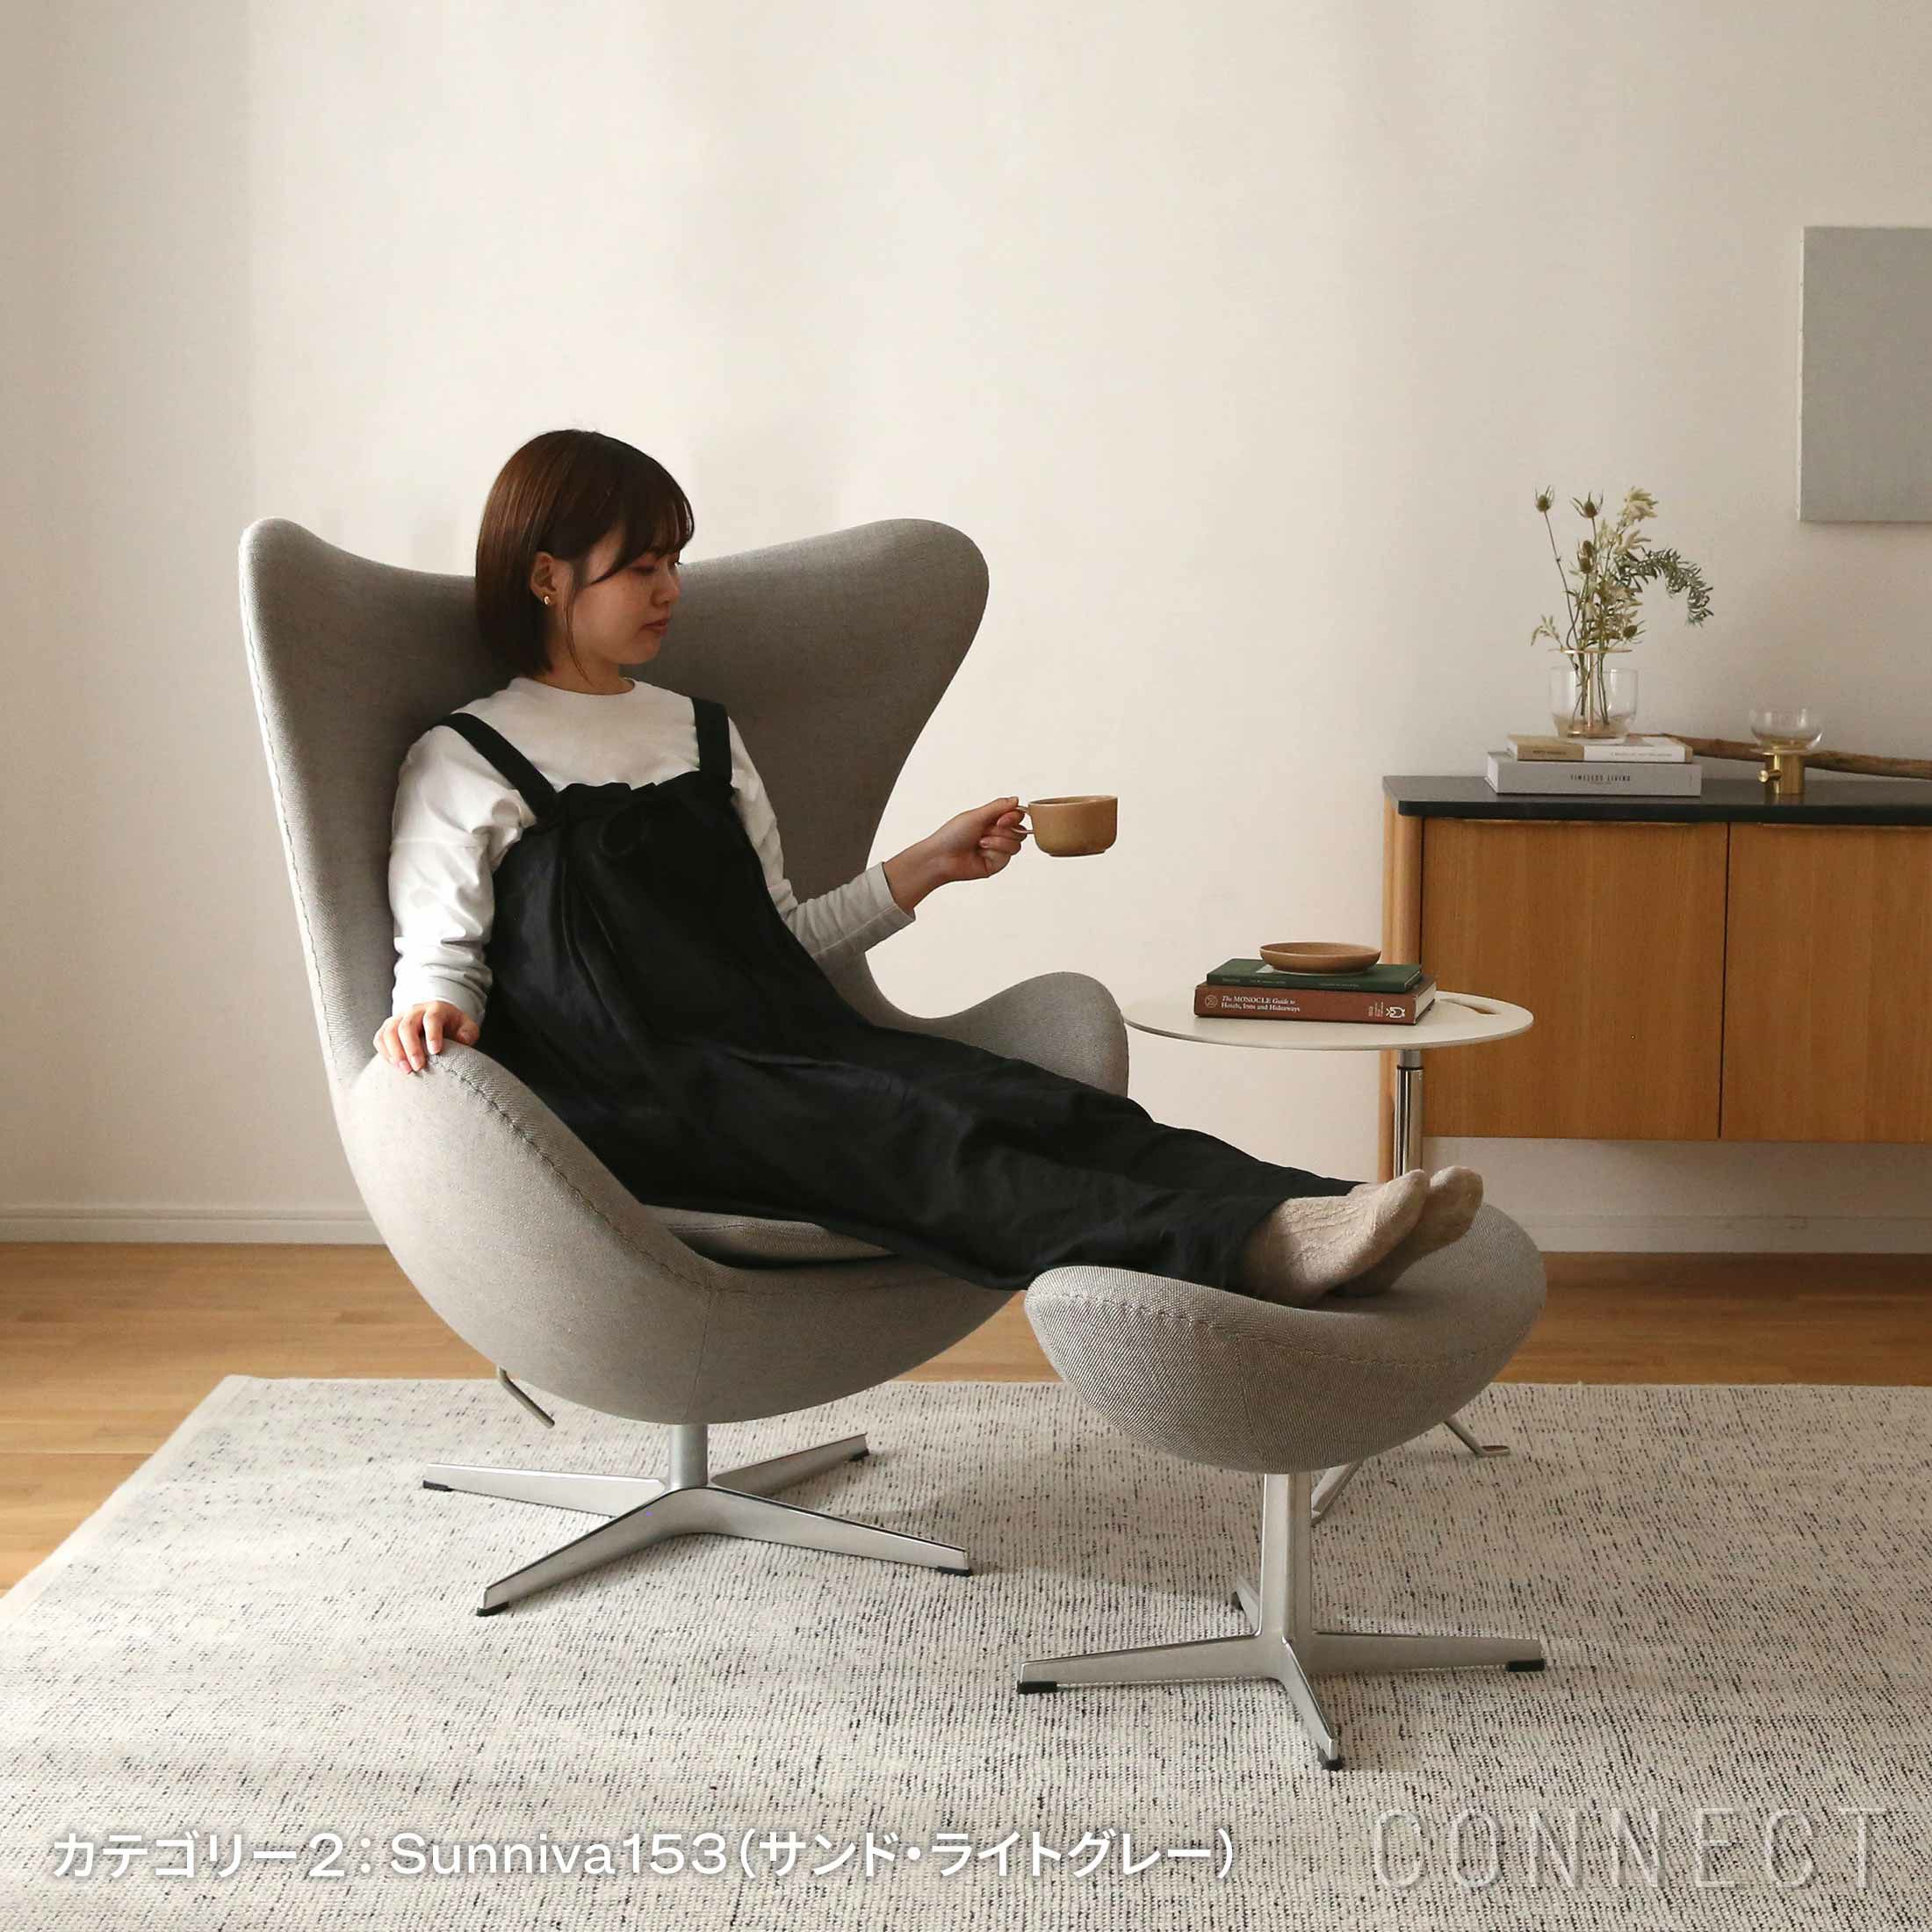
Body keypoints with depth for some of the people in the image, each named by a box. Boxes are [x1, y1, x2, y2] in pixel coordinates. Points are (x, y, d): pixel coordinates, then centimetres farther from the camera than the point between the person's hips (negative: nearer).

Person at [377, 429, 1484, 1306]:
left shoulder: (704, 734, 26)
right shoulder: (465, 764, 9)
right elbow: (443, 953, 3)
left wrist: (928, 867, 18)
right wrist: (430, 1015, -20)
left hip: (778, 1044, 7)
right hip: (629, 1091, -6)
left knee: (1037, 1103, -22)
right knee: (905, 1134, -33)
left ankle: (1306, 1219, -45)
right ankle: (1245, 1248, -56)